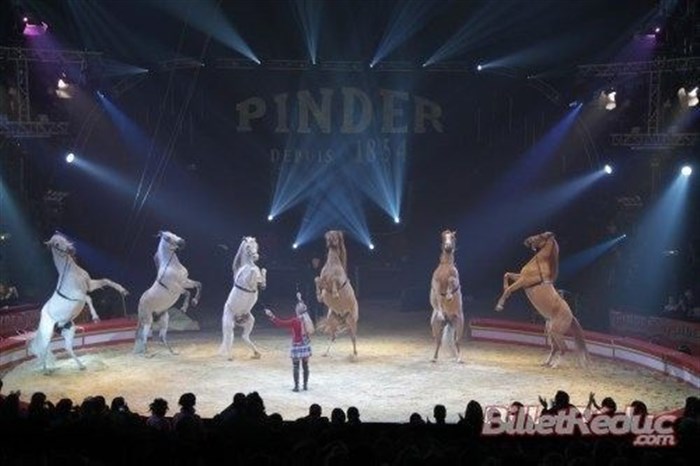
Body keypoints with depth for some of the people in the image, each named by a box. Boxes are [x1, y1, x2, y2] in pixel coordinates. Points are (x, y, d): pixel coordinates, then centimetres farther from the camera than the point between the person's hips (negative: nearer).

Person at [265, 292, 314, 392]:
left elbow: (280, 323, -20)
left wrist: (271, 315, -16)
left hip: (297, 346, -6)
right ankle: (306, 385, 19)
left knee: (295, 366, 3)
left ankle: (296, 386, 3)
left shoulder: (295, 321, -19)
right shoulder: (306, 318, -1)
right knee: (305, 365, 14)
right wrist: (299, 299, 35)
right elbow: (304, 308, 20)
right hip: (306, 345, 6)